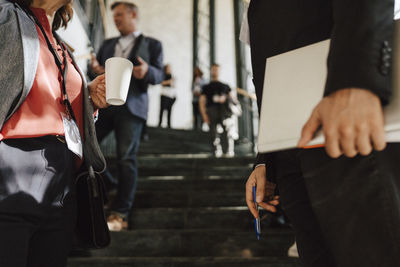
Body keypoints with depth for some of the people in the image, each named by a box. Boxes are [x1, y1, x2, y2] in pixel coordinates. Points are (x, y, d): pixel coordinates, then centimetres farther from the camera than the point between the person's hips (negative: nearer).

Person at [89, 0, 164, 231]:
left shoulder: (152, 45, 11)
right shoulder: (108, 44, 24)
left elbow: (159, 75, 3)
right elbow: (99, 68, 21)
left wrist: (147, 71, -21)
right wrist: (95, 69, -3)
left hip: (131, 106, -5)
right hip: (103, 103, 5)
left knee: (126, 159, -10)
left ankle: (119, 215, -9)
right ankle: (108, 183, 20)